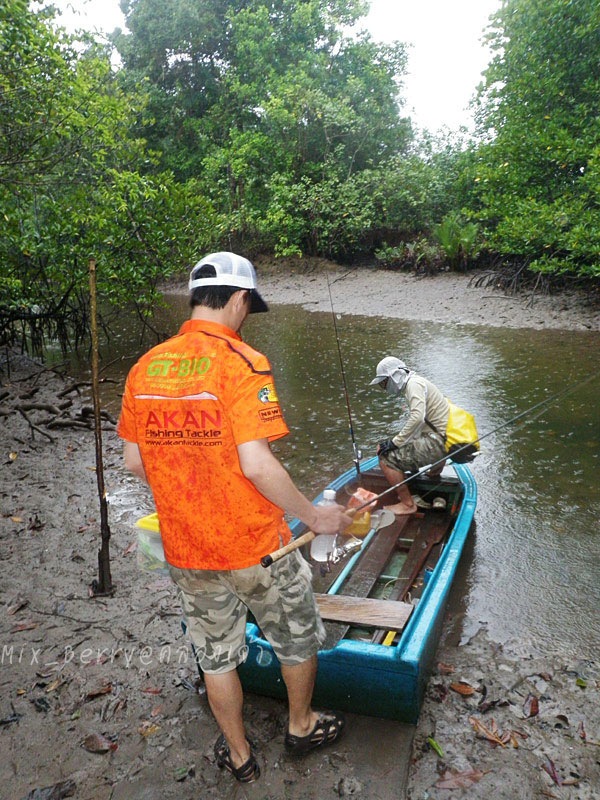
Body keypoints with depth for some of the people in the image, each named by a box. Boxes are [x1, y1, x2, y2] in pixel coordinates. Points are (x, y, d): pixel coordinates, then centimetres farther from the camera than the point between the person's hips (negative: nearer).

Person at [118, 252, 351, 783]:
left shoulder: (144, 368, -1)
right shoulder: (242, 363, -19)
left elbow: (134, 461, 4)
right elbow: (256, 464, -26)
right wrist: (315, 516, -13)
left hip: (185, 551, 5)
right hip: (255, 546, -5)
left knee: (216, 655, 23)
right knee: (298, 638, 23)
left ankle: (239, 755, 44)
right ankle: (302, 726, 46)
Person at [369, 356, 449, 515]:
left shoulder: (414, 383, -14)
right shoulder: (411, 385, 17)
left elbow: (417, 418, -28)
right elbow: (413, 420, 20)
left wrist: (395, 442, -22)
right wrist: (394, 440, 11)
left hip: (438, 441, -10)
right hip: (437, 438, 10)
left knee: (387, 459, -15)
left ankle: (407, 504, -3)